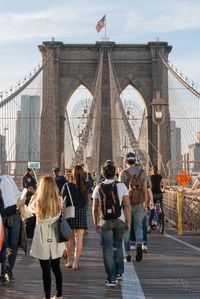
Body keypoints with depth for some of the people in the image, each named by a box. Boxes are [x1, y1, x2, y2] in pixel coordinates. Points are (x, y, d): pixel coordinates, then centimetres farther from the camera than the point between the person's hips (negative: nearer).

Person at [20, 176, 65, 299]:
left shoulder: (38, 202, -15)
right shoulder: (59, 201, -5)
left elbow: (27, 213, 1)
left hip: (43, 240, -4)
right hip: (56, 239, 4)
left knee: (46, 270, 5)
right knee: (57, 268, 16)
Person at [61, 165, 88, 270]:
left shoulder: (67, 186, -7)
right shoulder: (86, 186, -6)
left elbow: (62, 200, -3)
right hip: (82, 213, 0)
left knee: (70, 238, 12)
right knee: (79, 238, 3)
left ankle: (69, 261, 18)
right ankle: (76, 262, 1)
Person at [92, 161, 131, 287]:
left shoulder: (98, 188, -2)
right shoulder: (121, 186, -6)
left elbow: (95, 208, 0)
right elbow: (127, 205, -8)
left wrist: (96, 223, 10)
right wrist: (128, 222, -1)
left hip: (105, 222, 0)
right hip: (119, 221, 0)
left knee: (108, 249, 5)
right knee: (118, 246, 20)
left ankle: (111, 279, 6)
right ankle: (119, 273, 15)